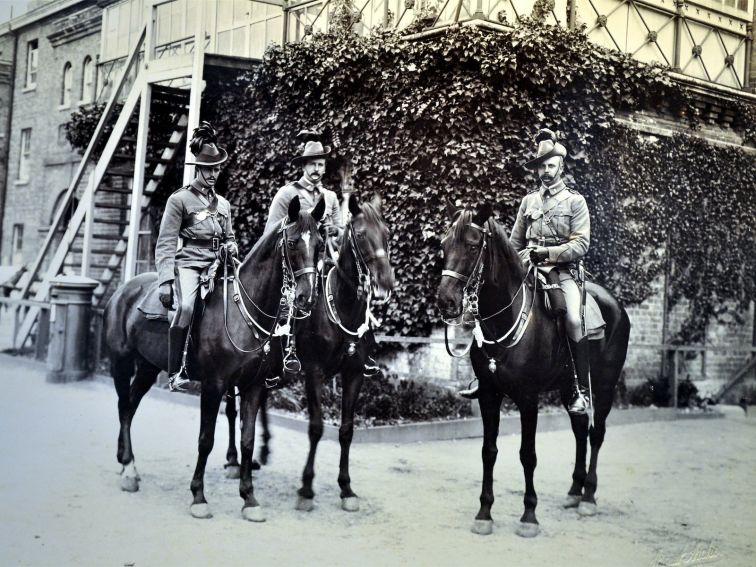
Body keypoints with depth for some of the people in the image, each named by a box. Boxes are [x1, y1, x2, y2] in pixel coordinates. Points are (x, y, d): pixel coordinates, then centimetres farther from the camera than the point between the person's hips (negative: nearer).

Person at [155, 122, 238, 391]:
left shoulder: (223, 204, 19)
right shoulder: (180, 199, 2)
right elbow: (166, 243, -3)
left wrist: (231, 247, 5)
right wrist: (165, 281, -13)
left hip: (216, 265, 6)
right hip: (188, 262, -6)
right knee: (186, 306, -31)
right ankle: (176, 371, -23)